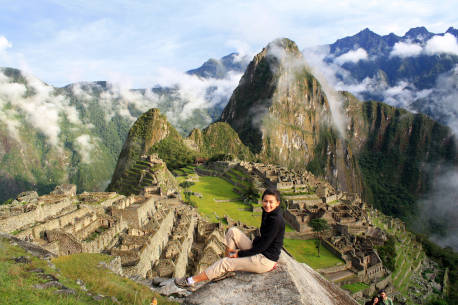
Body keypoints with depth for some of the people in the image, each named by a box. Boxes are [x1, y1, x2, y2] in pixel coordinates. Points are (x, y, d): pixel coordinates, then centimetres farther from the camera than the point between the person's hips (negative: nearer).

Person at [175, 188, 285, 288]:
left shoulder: (276, 220, -24)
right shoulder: (267, 212, 3)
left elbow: (263, 246, -22)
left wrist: (239, 254, -12)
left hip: (266, 259, -9)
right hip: (258, 251, 9)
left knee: (225, 263, -11)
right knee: (232, 231, -1)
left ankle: (190, 281, 3)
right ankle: (224, 270, 4)